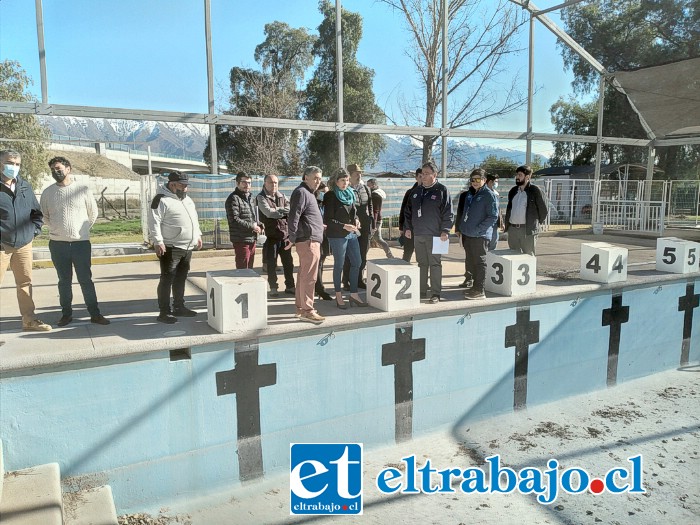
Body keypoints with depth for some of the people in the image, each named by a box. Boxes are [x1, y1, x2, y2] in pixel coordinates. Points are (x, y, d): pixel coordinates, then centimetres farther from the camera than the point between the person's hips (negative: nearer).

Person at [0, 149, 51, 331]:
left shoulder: (25, 187, 10)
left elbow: (37, 212, 20)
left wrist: (35, 230, 8)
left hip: (24, 244, 5)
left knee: (25, 282, 13)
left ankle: (29, 320, 23)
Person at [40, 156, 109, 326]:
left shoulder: (83, 189, -2)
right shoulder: (47, 192, 4)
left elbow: (93, 213, 7)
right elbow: (44, 216, 15)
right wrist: (57, 229, 11)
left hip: (81, 243, -2)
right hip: (57, 244, 2)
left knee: (86, 280, 2)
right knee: (64, 281, 11)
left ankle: (95, 314, 8)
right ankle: (66, 314, 20)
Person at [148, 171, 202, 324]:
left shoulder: (186, 199, 17)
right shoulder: (161, 200, -11)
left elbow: (194, 218, 27)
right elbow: (154, 222, -17)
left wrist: (198, 235, 22)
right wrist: (158, 242, -23)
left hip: (187, 247, 8)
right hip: (170, 248, -8)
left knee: (181, 278, 15)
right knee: (167, 279, -5)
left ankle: (179, 307, 25)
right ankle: (164, 312, 0)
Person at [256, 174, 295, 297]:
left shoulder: (282, 197, 11)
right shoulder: (261, 198, -4)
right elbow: (269, 212, -18)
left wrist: (277, 210, -15)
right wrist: (284, 211, -8)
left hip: (284, 234, 4)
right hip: (271, 235, -4)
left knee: (288, 262, 9)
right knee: (271, 263, 3)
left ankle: (290, 286, 21)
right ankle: (273, 288, 14)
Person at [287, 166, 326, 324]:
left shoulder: (308, 193, 21)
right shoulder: (301, 192, -11)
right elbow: (293, 216, -18)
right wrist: (292, 238, -18)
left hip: (311, 241, 10)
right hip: (308, 240, -10)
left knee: (303, 275, 14)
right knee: (309, 277, -8)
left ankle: (300, 307, 21)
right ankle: (307, 310, -4)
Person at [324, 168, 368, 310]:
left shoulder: (351, 194, 10)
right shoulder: (331, 196, -9)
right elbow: (328, 220, -12)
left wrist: (357, 220, 0)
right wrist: (345, 226, -20)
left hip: (352, 234, 7)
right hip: (337, 235, -7)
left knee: (357, 262, 8)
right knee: (339, 265, 2)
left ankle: (354, 294, 19)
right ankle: (339, 296, 15)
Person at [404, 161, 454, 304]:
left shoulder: (442, 191, -4)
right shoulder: (416, 192, 13)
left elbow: (448, 213, -7)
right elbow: (408, 211, 18)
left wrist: (445, 230, -12)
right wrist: (408, 228, 10)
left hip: (435, 235, -5)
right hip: (418, 234, 5)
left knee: (435, 264, -2)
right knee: (422, 264, 10)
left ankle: (436, 293, 3)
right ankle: (421, 291, 18)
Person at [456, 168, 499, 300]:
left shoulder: (489, 195, -9)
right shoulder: (469, 194, 15)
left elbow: (493, 216, -13)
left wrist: (478, 229, -18)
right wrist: (460, 228, 12)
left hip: (481, 235, -8)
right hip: (467, 234, 8)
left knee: (480, 262, -3)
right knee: (471, 261, 13)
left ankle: (479, 291, 2)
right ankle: (475, 286, 25)